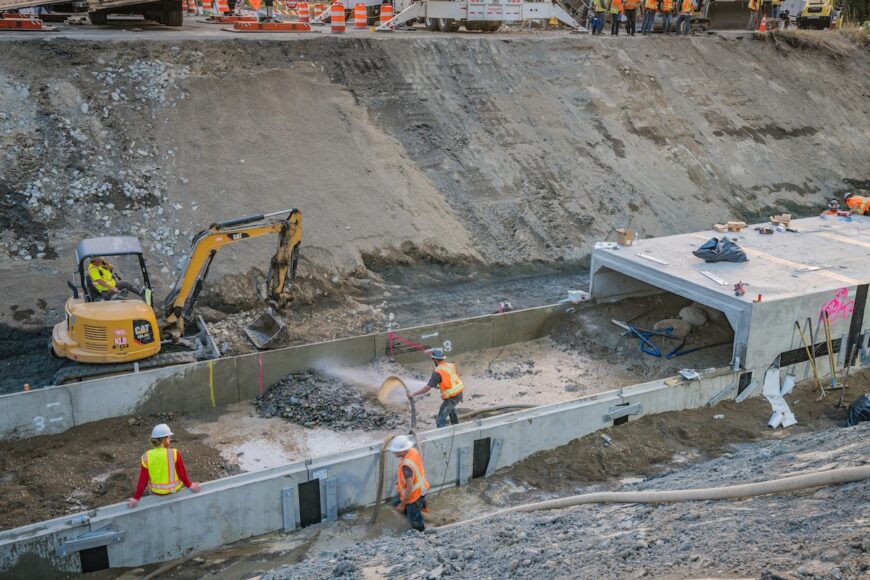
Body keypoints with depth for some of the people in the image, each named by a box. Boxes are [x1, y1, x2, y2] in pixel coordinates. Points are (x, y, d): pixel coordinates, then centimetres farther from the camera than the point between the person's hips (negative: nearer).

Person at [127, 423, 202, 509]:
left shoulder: (146, 457, -19)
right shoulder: (174, 453, -25)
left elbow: (143, 480, -14)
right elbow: (182, 474, -16)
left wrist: (136, 498, -3)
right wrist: (189, 485, 2)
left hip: (156, 491, 2)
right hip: (174, 489, -2)